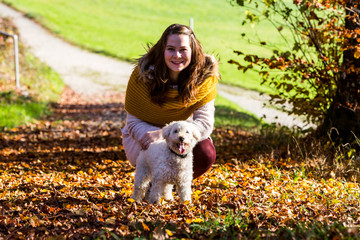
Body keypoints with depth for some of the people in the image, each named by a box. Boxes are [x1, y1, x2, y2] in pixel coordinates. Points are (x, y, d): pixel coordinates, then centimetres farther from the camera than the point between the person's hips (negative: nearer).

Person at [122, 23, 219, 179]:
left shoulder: (205, 77, -19)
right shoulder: (143, 74, -21)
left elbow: (205, 123, -25)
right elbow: (134, 122, -17)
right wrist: (153, 135, -41)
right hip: (144, 135, -2)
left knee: (206, 154, -27)